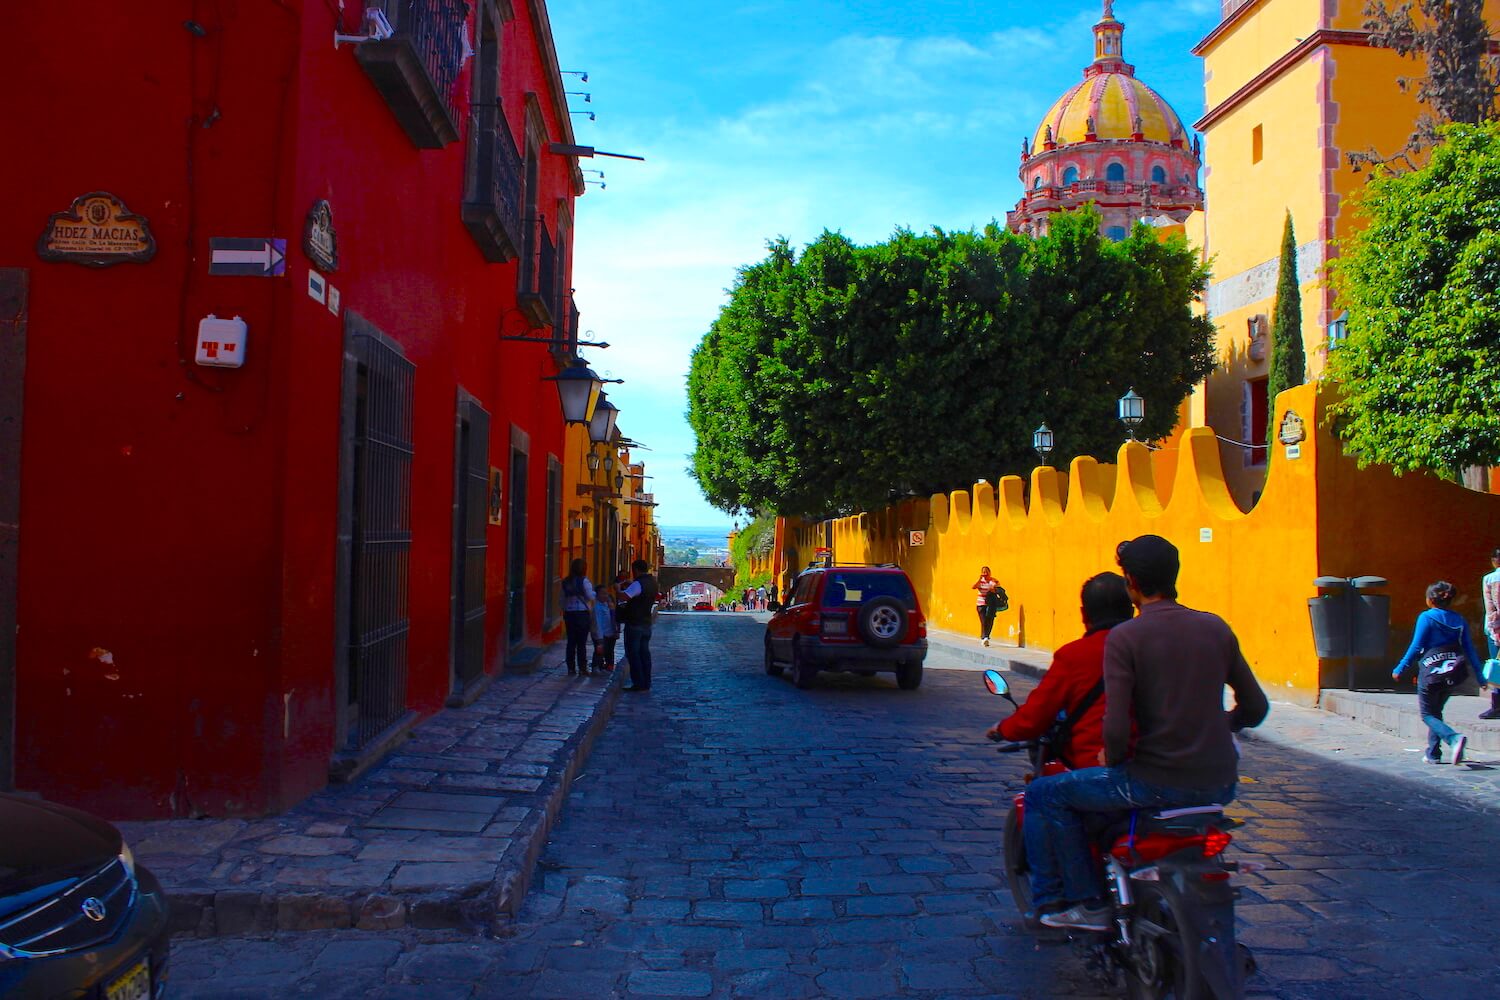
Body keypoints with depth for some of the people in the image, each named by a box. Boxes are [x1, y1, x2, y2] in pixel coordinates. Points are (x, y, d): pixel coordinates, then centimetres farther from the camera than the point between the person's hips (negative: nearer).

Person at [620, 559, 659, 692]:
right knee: (644, 653, 12)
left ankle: (638, 683, -4)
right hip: (646, 623, 8)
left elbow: (624, 596, -32)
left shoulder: (638, 584, -18)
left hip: (634, 624, -8)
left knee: (633, 654, -2)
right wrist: (630, 584, 18)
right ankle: (646, 683, 15)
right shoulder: (652, 581, 8)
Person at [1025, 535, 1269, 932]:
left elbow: (1116, 728, -18)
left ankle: (1088, 902, 11)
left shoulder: (1124, 637, -11)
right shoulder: (1216, 628, 4)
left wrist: (1113, 759, 3)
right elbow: (1255, 708, 12)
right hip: (1219, 785, 6)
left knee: (1045, 794, 9)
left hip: (1158, 783, -6)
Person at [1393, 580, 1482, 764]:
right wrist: (1479, 675, 12)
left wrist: (1399, 669, -5)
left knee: (1428, 715, 3)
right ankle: (1433, 754, 17)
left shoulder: (1426, 617, -8)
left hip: (1431, 672, -6)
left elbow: (1416, 647, -11)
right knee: (1436, 712, 20)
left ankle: (1454, 738, -23)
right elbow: (1469, 649, 7)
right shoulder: (1459, 620, 7)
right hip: (1454, 674, 6)